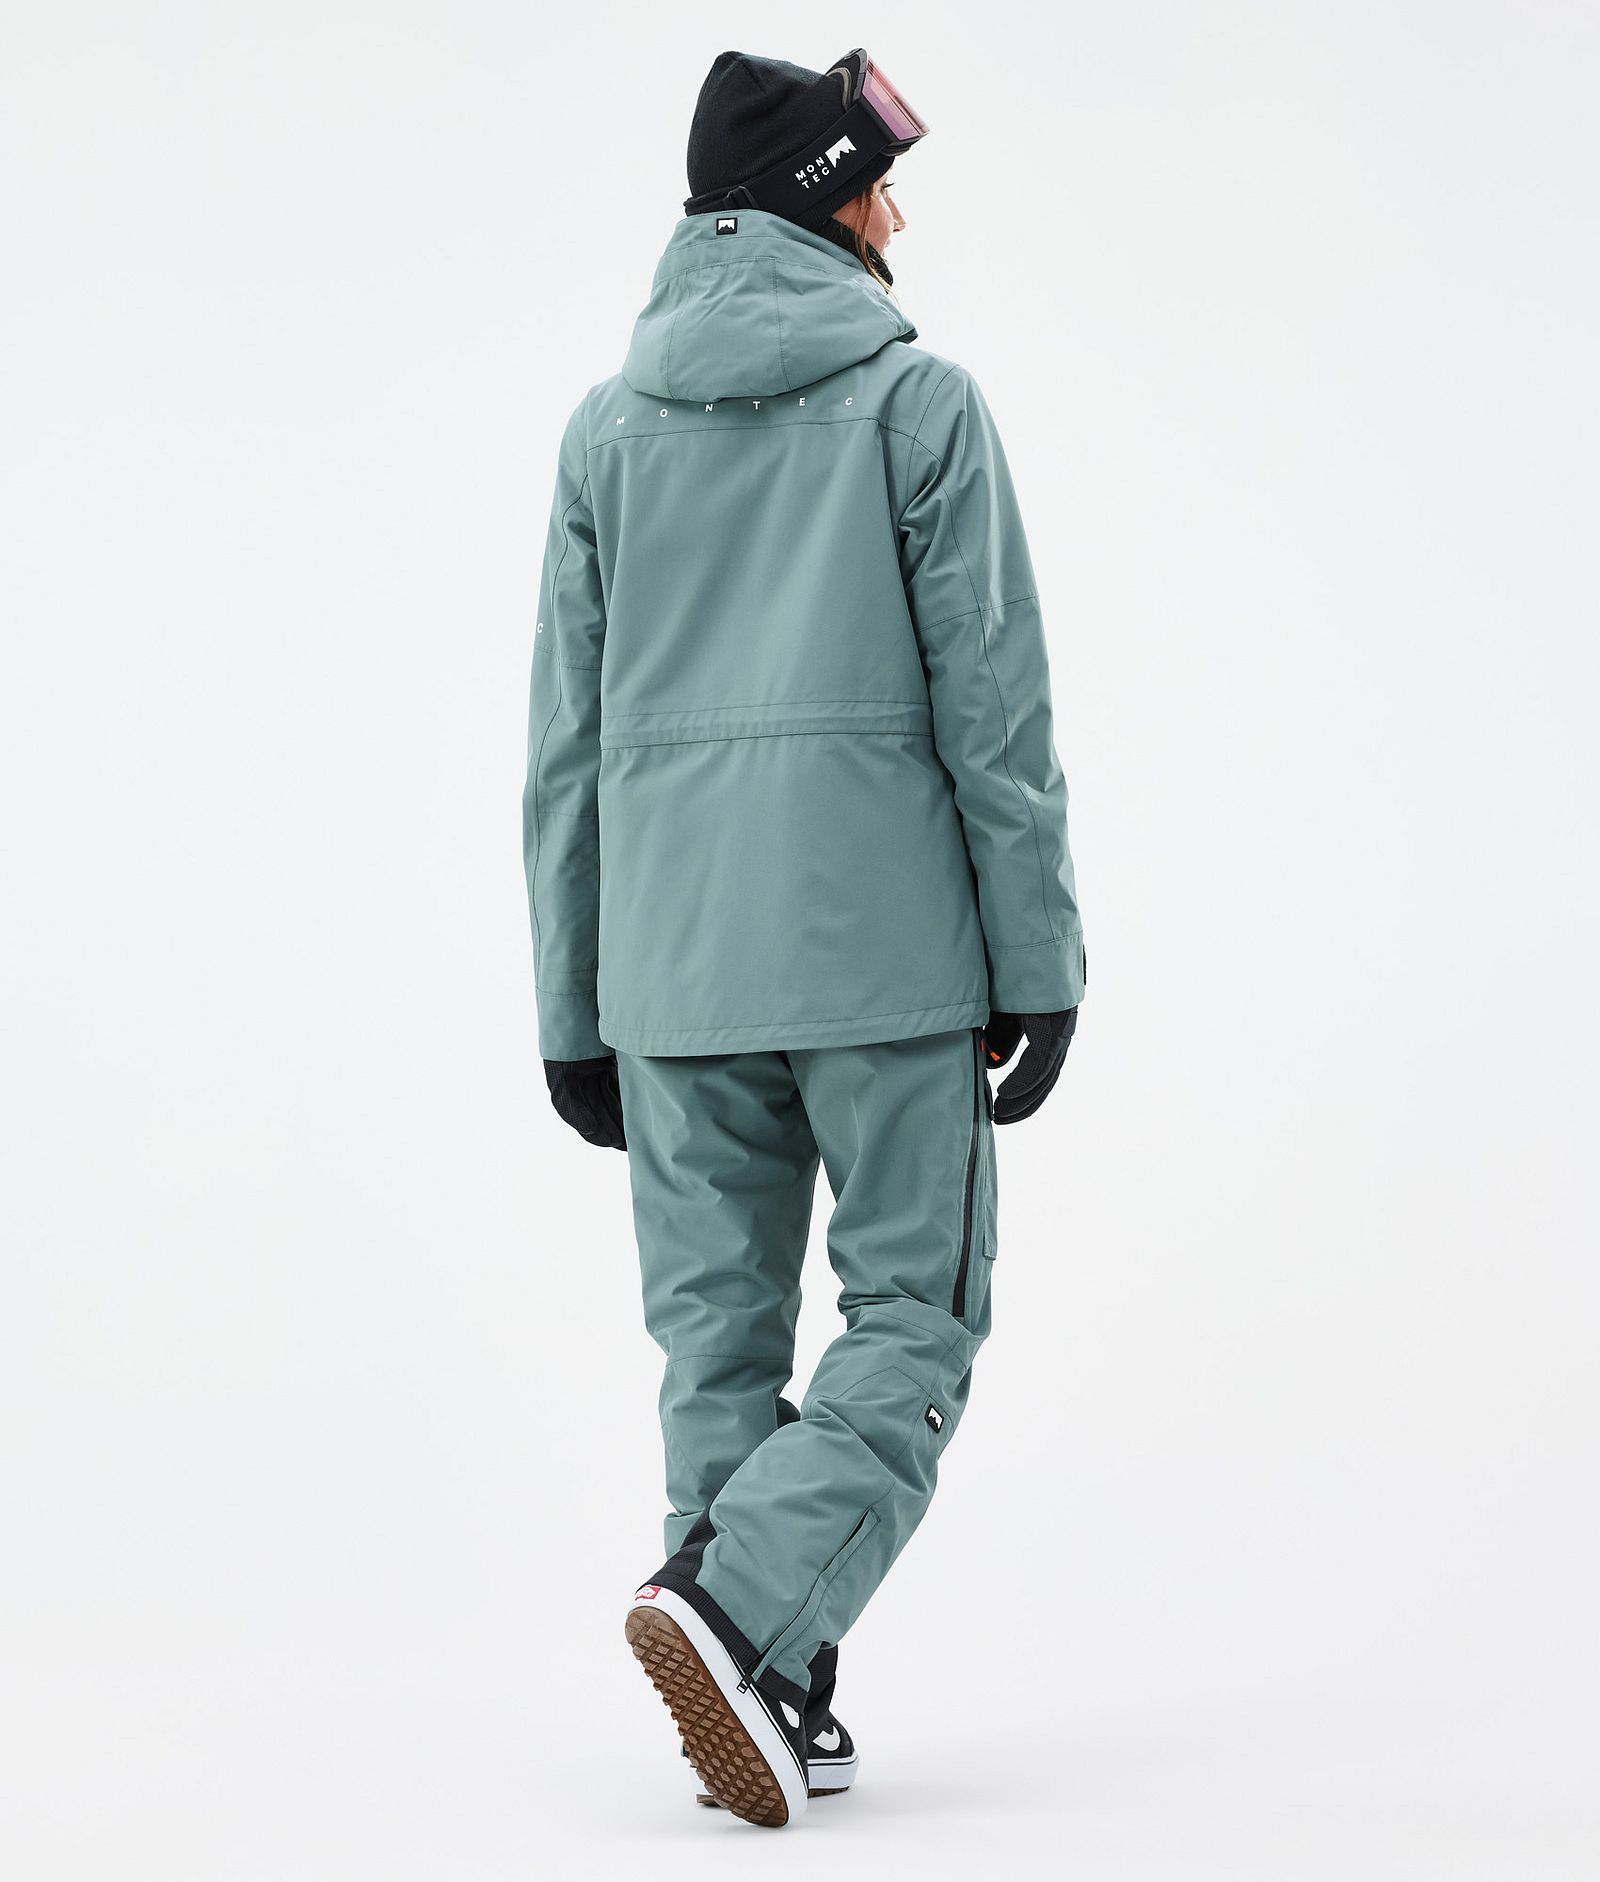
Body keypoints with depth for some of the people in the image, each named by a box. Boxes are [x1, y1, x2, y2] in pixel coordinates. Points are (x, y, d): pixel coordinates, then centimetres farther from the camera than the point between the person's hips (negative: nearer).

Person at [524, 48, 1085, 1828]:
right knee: (914, 1315, 4)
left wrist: (574, 1008, 12)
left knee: (718, 1334, 9)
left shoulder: (607, 425, 10)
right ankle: (739, 1607, -15)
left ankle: (780, 1707, 8)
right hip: (884, 947, -4)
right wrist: (1039, 962, 0)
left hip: (672, 964, 4)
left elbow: (566, 740, 9)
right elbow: (992, 704, -5)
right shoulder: (918, 398, -1)